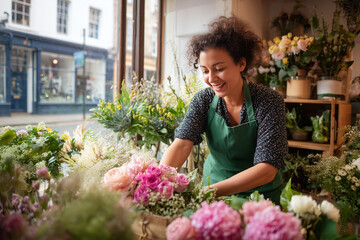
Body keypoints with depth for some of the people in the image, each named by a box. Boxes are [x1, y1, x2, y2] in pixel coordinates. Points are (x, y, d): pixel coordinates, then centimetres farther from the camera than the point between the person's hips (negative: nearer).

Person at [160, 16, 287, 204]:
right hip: (213, 185, 0)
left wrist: (212, 190, -37)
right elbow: (181, 143, -22)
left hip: (258, 194, 1)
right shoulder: (203, 100, -10)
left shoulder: (269, 102, -19)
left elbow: (267, 168, -25)